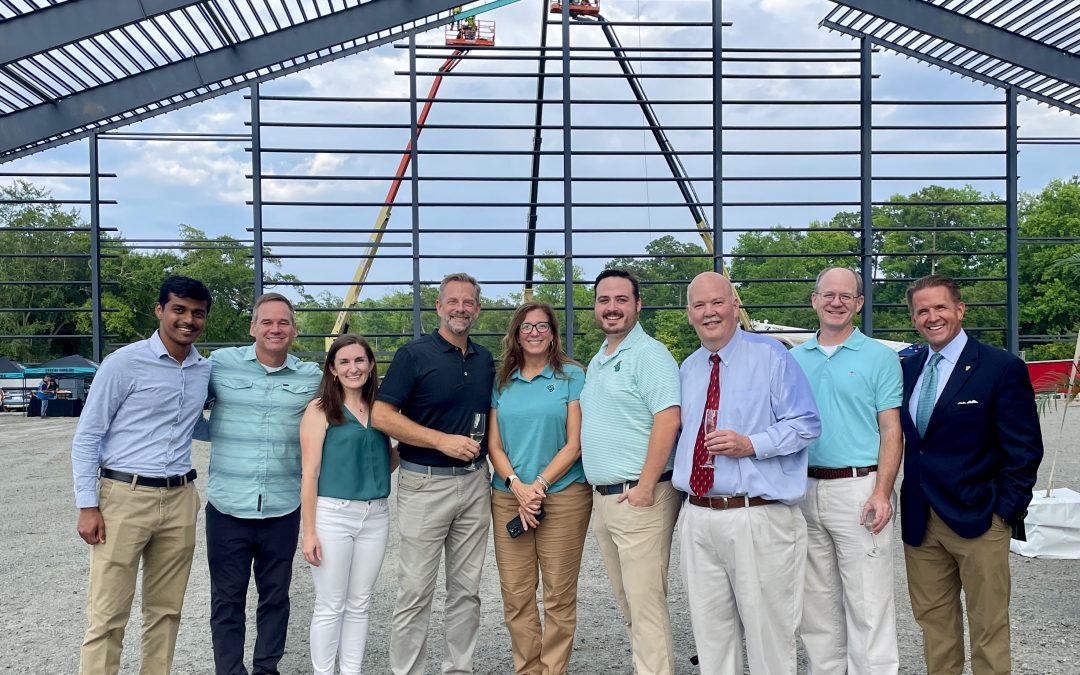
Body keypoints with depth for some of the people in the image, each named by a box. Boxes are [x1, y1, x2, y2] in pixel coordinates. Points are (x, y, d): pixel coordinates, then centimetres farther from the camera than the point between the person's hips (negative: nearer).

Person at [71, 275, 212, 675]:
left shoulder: (206, 370, 8)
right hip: (124, 497, -5)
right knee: (108, 615, 0)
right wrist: (88, 506, -10)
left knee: (166, 610, 13)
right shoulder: (125, 363, -8)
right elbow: (86, 436, -5)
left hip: (180, 500, 5)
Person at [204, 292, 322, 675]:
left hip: (283, 508, 2)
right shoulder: (220, 363, -1)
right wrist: (224, 439, -3)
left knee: (275, 595, 14)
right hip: (228, 505, -1)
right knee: (227, 598, 9)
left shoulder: (311, 376, 3)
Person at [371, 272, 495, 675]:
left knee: (466, 589, 12)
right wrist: (443, 441, -17)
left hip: (474, 483, 5)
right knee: (415, 592, 0)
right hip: (424, 484, -5)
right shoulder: (414, 355, -7)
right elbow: (381, 416, -12)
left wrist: (489, 466, 8)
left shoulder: (485, 360, 10)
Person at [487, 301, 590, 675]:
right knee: (515, 596, 5)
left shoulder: (572, 375, 1)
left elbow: (574, 444, -4)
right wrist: (518, 486, -8)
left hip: (563, 496, -3)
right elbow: (494, 445, 7)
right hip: (509, 497, 3)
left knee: (559, 597, 2)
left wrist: (540, 485, -12)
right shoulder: (502, 382, 11)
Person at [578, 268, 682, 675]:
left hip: (638, 497, -9)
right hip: (602, 499, 9)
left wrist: (646, 487, -22)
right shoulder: (596, 362, 18)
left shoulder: (649, 354, -10)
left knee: (646, 604, -5)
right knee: (627, 602, 15)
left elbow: (668, 419, -19)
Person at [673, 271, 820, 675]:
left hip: (757, 518, -5)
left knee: (767, 634, 5)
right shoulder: (687, 369, 15)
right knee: (710, 633, 14)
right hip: (697, 518, 6)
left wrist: (751, 444, -19)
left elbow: (806, 425, -7)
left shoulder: (771, 357, -4)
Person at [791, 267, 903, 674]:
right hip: (803, 491, 4)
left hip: (858, 488, -4)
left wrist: (882, 493, -15)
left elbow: (891, 431, -4)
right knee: (817, 603, 14)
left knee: (868, 605, -2)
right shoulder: (793, 360, 11)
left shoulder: (880, 357, 0)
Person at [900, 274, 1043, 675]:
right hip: (919, 521, 5)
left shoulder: (1002, 368, -7)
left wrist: (1006, 511, -11)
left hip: (977, 519, -5)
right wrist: (908, 506, 5)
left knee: (989, 627, 5)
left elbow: (1024, 449, -7)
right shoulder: (907, 369, 9)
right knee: (933, 621, 14)